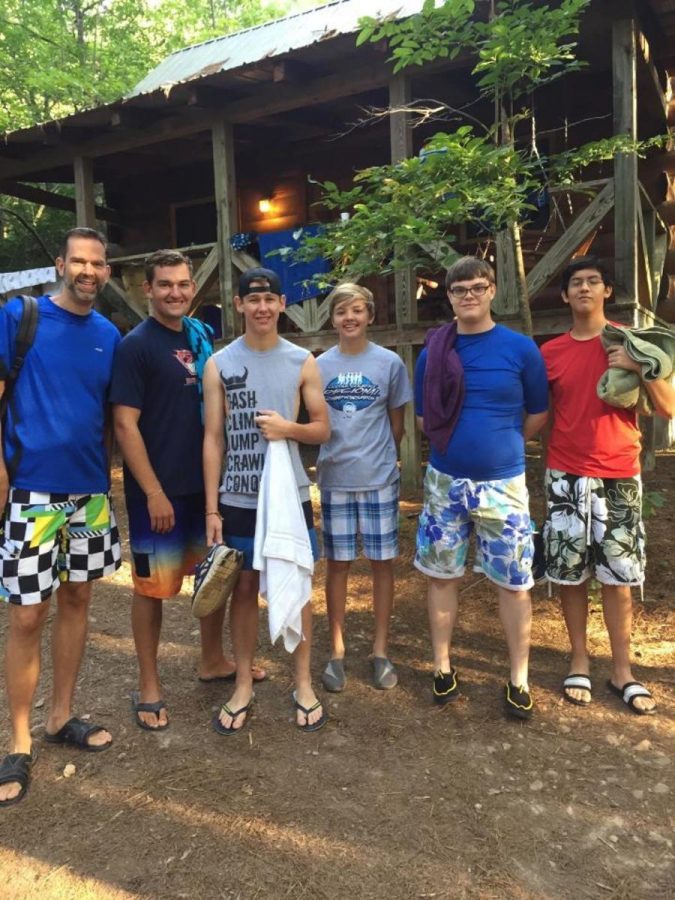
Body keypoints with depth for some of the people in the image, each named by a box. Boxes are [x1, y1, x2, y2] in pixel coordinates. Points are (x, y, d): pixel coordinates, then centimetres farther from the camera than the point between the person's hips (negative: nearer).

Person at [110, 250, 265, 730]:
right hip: (159, 488, -6)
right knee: (152, 585, 5)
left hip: (206, 481, 7)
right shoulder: (136, 345, -10)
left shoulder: (203, 337, 8)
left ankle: (213, 660, 36)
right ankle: (149, 686, 22)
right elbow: (125, 424, -14)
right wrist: (153, 492, -18)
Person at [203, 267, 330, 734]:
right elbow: (213, 438, -1)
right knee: (244, 588, 10)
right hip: (238, 499, 0)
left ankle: (304, 684, 24)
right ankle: (244, 684, 26)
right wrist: (212, 509, -4)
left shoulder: (303, 362, 1)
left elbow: (323, 429, 5)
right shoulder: (219, 364, 0)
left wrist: (288, 428, -18)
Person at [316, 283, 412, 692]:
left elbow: (397, 422, 6)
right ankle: (337, 652, 21)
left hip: (380, 477, -1)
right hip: (335, 478, 1)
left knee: (382, 562, 6)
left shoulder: (390, 362, 0)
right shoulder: (320, 365, 3)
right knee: (338, 564, 8)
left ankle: (381, 651, 21)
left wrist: (381, 458, 5)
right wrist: (336, 455, -2)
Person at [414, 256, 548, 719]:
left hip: (502, 482, -2)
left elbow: (538, 414, 5)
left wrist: (499, 445, 8)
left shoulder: (520, 348, -5)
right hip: (444, 481, 2)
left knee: (513, 581, 5)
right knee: (443, 576, 10)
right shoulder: (433, 352, 1)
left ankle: (519, 679, 21)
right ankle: (443, 666, 27)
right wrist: (459, 443, 4)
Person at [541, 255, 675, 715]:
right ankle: (580, 662, 24)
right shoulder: (551, 352, 4)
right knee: (571, 574, 7)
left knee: (618, 577, 5)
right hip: (566, 477, 1)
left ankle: (623, 671, 19)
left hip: (618, 477, -1)